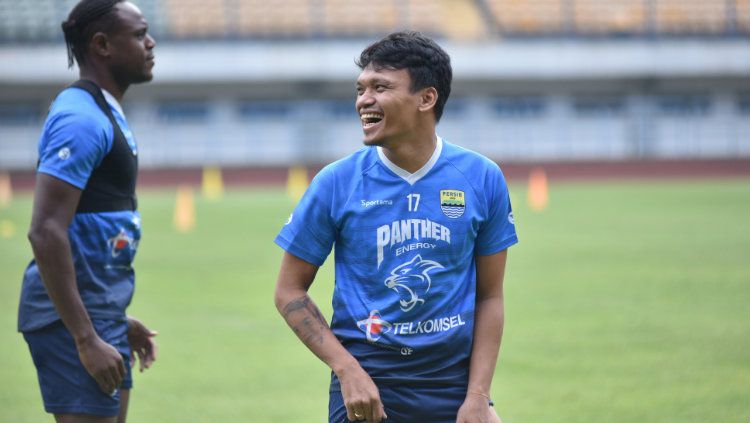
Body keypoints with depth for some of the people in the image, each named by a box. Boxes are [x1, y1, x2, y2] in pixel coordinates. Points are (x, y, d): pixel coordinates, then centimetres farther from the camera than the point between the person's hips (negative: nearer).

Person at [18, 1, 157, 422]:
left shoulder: (104, 115, 16)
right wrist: (87, 339, -24)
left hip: (97, 312, 10)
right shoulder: (81, 119, -16)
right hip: (75, 320, -10)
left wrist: (118, 320, 23)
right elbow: (45, 233, -23)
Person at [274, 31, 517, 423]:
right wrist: (348, 371, -10)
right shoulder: (336, 183, -4)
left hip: (453, 385, 1)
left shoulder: (482, 179, 0)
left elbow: (489, 297, 4)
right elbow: (290, 292, 1)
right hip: (366, 383, -1)